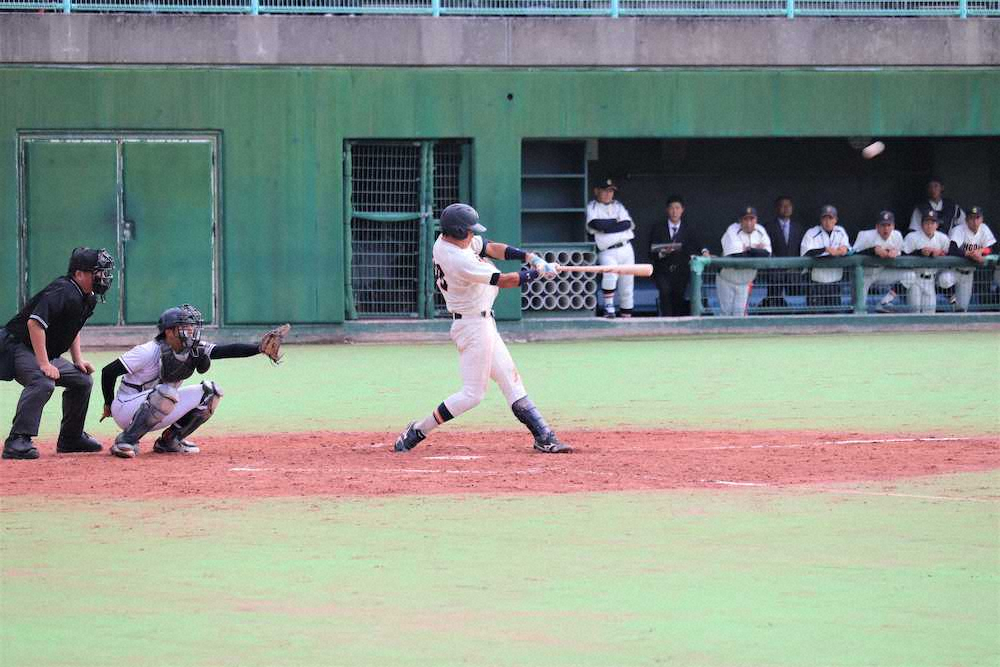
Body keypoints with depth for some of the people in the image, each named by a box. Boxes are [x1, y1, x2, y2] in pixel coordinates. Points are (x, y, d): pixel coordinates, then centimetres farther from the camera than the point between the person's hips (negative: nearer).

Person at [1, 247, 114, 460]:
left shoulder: (89, 299, 6)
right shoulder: (63, 292, -26)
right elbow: (35, 322, -35)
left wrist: (78, 360, 12)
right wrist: (44, 364, -35)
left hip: (48, 354, 10)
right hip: (18, 345, -10)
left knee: (82, 381, 14)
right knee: (43, 382, -34)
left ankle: (71, 437, 26)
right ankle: (17, 441, -36)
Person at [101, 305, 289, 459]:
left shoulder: (194, 350, -5)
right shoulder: (150, 351, -23)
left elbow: (226, 350, -15)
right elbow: (109, 371, -18)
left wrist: (260, 348, -29)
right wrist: (108, 406, -7)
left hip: (154, 414, 7)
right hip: (126, 409, -7)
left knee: (210, 392, -4)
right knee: (167, 392, -36)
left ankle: (170, 440, 5)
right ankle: (127, 440, -25)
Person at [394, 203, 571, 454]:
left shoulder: (444, 241, 0)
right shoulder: (460, 262, -28)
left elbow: (489, 247, 7)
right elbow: (505, 281, -22)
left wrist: (528, 256, -5)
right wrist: (539, 271, -9)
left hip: (483, 323, 11)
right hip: (473, 327, -11)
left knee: (510, 378, 10)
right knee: (473, 393, -5)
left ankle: (543, 437, 12)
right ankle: (418, 431, 1)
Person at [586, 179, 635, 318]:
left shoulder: (618, 206, 15)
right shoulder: (592, 207, 5)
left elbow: (628, 224, -2)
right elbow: (595, 224, -15)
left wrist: (606, 226, -9)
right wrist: (616, 221, -5)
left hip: (626, 249, 4)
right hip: (606, 252, -4)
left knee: (627, 286, 4)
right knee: (610, 271, -33)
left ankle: (627, 317, 12)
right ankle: (608, 308, -24)